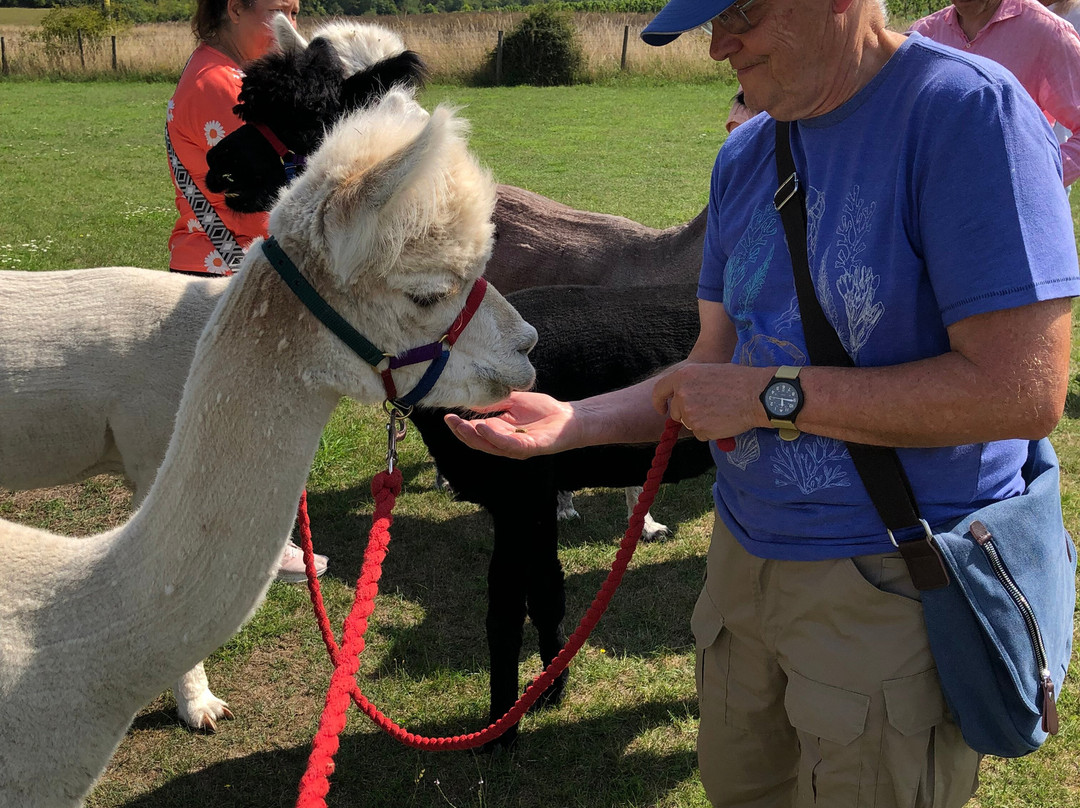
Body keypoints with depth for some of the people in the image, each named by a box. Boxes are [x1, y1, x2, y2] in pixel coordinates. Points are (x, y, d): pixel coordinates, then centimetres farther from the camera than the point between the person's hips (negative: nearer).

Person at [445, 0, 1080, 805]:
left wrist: (770, 394, -22)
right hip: (746, 553, 7)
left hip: (897, 586, -6)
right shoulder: (744, 155, 5)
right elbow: (715, 365, 9)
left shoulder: (969, 109, -19)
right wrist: (572, 423, -6)